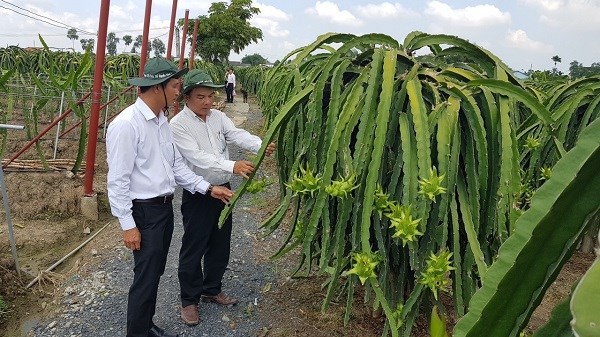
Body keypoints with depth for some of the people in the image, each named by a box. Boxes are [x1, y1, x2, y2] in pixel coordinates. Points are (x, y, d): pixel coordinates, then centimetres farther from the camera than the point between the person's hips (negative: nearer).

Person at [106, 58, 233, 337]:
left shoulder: (162, 121, 7)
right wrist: (128, 225, -17)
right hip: (144, 212, -8)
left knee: (155, 273, 20)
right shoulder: (126, 124, -20)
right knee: (146, 277, 3)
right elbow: (118, 180, -19)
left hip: (165, 207, 8)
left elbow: (176, 165, 11)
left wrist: (207, 188, 4)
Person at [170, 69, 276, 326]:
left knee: (220, 245, 17)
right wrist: (233, 166, -40)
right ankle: (189, 300, 24)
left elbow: (238, 135, -11)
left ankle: (212, 290, 37)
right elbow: (198, 158, -27)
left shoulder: (218, 117, 4)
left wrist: (261, 145, -32)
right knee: (193, 250, 5)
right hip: (197, 195, -6)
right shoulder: (178, 125, -15)